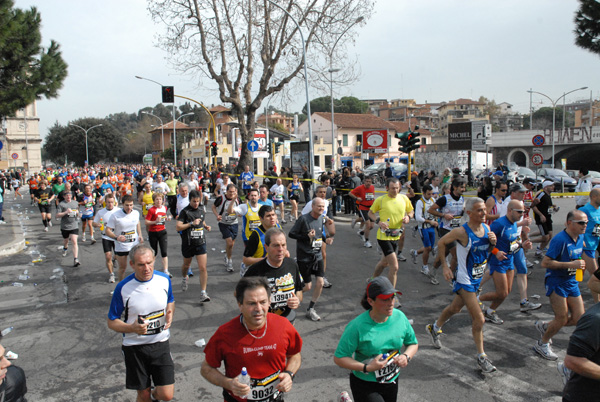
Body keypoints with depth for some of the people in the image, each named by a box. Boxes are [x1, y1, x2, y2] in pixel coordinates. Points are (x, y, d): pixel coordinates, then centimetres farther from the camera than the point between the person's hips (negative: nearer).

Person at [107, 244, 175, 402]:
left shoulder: (164, 280, -6)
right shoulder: (123, 288, -14)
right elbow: (112, 322, -5)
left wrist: (170, 313, -8)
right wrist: (132, 328, -24)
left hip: (160, 343, 1)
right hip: (134, 347, -1)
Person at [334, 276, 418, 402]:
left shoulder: (400, 317, -7)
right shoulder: (357, 326, -22)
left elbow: (413, 343, 9)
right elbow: (338, 358, -17)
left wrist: (406, 356, -11)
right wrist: (367, 368, -24)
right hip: (365, 385, -5)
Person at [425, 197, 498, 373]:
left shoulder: (486, 228, -3)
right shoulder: (461, 232, -23)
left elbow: (490, 251, 12)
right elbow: (441, 243, -10)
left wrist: (493, 242, -10)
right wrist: (444, 266, -11)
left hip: (477, 278, 7)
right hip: (464, 281, -7)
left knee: (455, 308, 24)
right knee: (479, 319, -7)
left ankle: (434, 328, 48)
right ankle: (481, 356, 11)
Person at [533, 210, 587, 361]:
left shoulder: (580, 238, 5)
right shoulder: (560, 239, -21)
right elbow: (545, 263, -25)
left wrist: (579, 265, 11)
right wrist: (570, 265, -27)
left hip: (572, 282, 8)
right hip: (556, 282, -8)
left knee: (579, 318, 6)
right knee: (562, 319, -3)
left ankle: (544, 326, 27)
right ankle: (542, 344, 19)